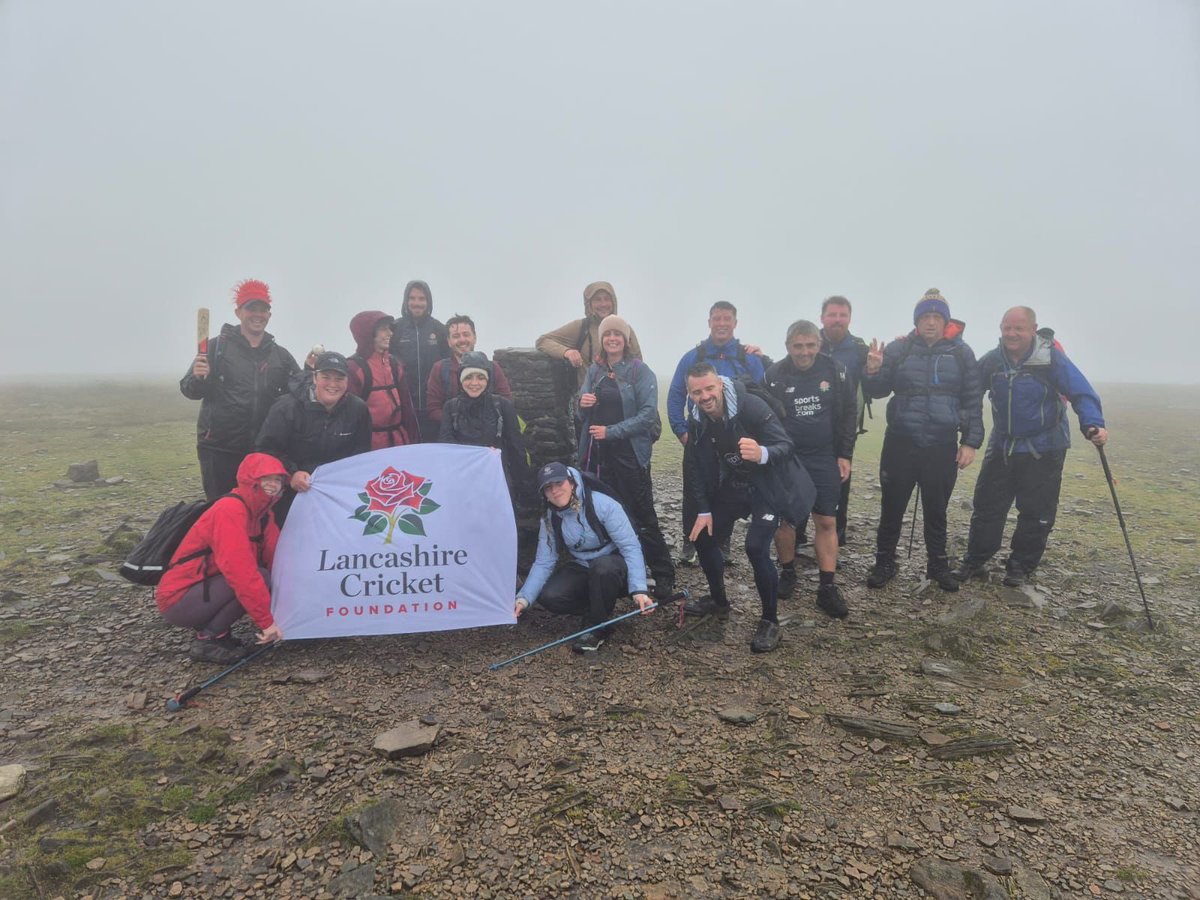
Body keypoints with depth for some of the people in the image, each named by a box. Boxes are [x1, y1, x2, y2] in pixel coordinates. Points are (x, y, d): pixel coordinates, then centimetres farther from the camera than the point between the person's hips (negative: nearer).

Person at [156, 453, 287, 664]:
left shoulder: (261, 512, 4)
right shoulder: (229, 511, -24)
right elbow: (240, 571, -32)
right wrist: (266, 620, -30)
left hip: (203, 588, 9)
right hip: (178, 600, -9)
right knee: (260, 577, -23)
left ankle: (210, 631, 5)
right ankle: (206, 641, -11)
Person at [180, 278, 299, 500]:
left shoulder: (280, 355, 9)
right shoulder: (217, 346, 1)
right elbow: (189, 391, 2)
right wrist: (198, 378, -19)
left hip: (262, 450, 3)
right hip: (218, 449, -2)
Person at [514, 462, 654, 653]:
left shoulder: (602, 505, -23)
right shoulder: (549, 519, -6)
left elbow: (630, 547, -24)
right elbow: (543, 563, -6)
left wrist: (639, 590, -36)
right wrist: (524, 597, -22)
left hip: (614, 568, -4)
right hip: (582, 571, 5)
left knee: (601, 566, -38)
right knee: (549, 597, -21)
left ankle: (597, 627, -14)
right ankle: (597, 610, 6)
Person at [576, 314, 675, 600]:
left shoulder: (640, 370, -3)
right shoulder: (594, 370, 12)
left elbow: (648, 414, -12)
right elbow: (582, 416, 15)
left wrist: (612, 431, -17)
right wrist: (583, 404, -8)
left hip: (630, 454, -5)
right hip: (599, 455, 5)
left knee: (642, 517, -1)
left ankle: (664, 576, 9)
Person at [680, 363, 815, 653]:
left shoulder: (752, 406, -26)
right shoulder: (696, 422, -8)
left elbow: (785, 446, -28)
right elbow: (693, 467, 1)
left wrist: (762, 453, -52)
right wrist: (703, 511, -2)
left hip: (768, 488, -6)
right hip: (730, 488, 6)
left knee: (756, 547, -21)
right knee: (703, 539, 7)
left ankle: (770, 620, 0)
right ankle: (718, 601, 32)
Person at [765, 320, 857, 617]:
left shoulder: (835, 370, -4)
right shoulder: (774, 375, -8)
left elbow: (849, 414, 3)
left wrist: (845, 455, 0)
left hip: (825, 459, 1)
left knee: (827, 522, 1)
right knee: (785, 518, 7)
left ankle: (827, 588, 10)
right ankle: (787, 573, 27)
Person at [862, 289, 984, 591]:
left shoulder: (961, 353, 2)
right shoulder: (898, 349, -1)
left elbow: (973, 401, 5)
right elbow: (878, 391, 2)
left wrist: (970, 442, 0)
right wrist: (872, 372, -20)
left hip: (943, 447, 1)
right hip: (900, 444, -1)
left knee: (936, 510, 14)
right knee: (892, 508, 8)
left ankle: (938, 565, 30)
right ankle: (884, 564, 22)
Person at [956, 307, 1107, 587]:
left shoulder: (1051, 358, -15)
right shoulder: (991, 360, -3)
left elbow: (1082, 393, -18)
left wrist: (1093, 424, -33)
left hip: (1043, 450, -3)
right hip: (1001, 447, 3)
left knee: (1036, 513, 6)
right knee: (986, 506, 7)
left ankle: (1020, 567, 21)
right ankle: (975, 561, 19)